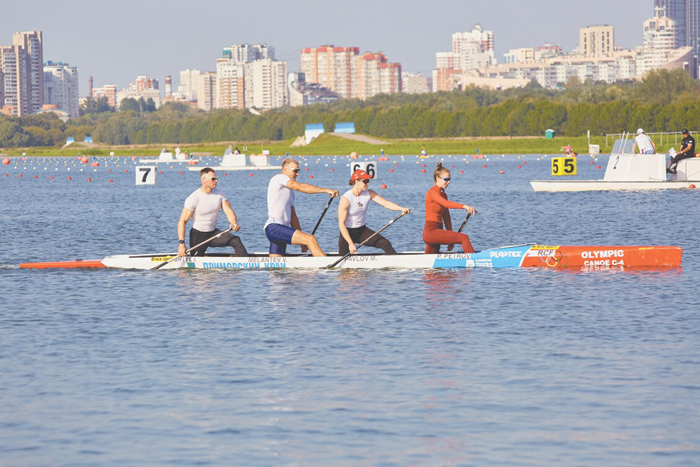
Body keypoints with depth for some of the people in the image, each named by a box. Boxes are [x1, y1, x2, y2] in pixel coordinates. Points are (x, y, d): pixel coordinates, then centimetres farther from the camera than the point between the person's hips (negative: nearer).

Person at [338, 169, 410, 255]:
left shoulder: (369, 193, -5)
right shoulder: (345, 199, -22)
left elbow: (386, 203, -13)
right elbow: (341, 224, -23)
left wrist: (402, 209, -32)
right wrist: (350, 243, -30)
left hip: (362, 230, 5)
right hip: (348, 232, -5)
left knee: (386, 244, -11)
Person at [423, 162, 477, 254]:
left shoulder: (443, 194, 20)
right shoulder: (432, 192, -9)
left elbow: (446, 217, 21)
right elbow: (446, 203, -30)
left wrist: (450, 240, 20)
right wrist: (464, 206, -44)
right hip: (431, 231, -10)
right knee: (464, 237, -20)